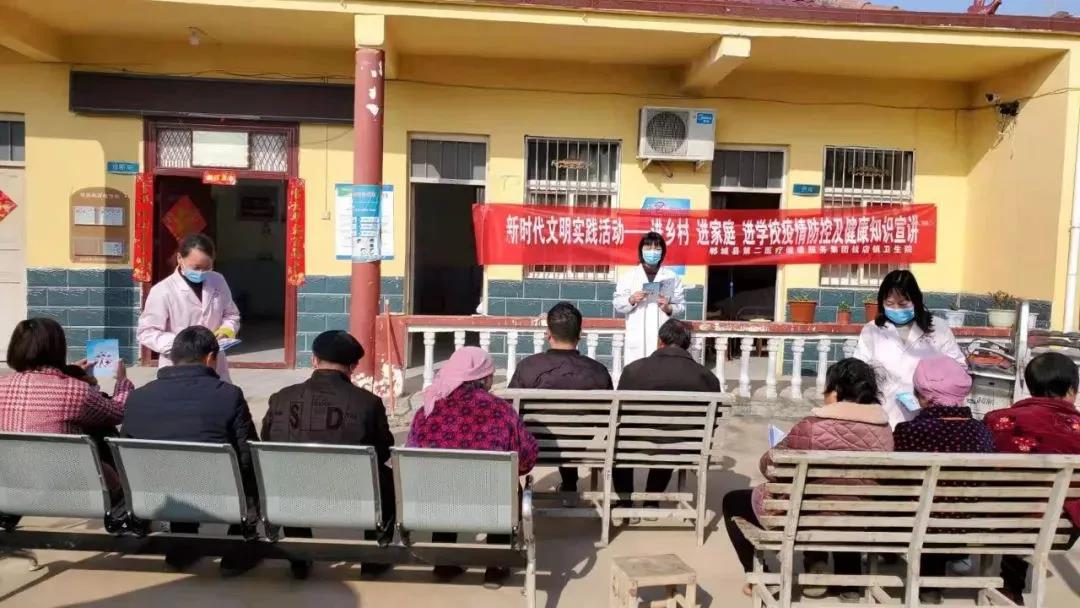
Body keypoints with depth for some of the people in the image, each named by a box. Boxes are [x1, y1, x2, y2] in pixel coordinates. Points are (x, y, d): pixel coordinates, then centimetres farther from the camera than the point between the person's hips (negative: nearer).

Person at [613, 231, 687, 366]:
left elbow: (681, 305, 7)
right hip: (636, 339, 0)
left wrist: (668, 308, -12)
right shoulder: (628, 276, 7)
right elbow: (617, 304, 5)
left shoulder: (672, 277, 9)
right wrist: (631, 300, -13)